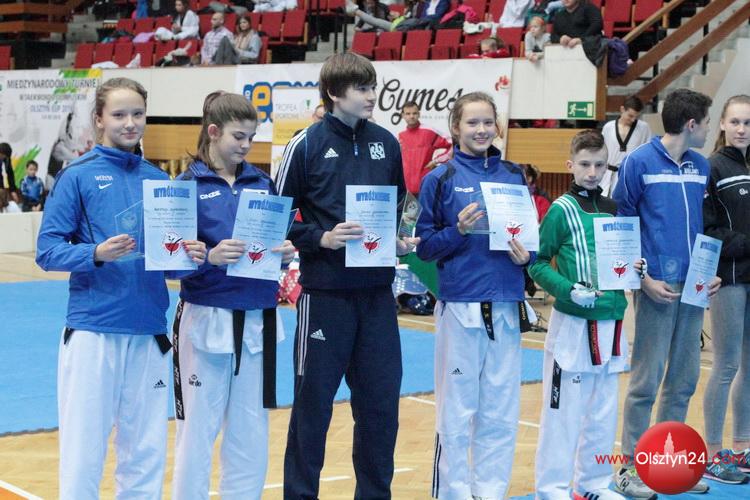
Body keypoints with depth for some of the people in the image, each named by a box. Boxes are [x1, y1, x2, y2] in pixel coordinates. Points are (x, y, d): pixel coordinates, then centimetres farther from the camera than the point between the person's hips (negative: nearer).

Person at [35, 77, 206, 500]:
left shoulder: (159, 180, 10)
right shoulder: (79, 176, -2)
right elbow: (48, 250, -6)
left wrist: (191, 257, -9)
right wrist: (96, 254, -22)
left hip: (149, 330, 4)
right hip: (92, 330, -4)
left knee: (146, 455, 9)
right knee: (83, 452, -1)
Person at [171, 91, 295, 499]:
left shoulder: (262, 183, 9)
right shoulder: (188, 185, -4)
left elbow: (279, 239, 12)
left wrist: (285, 253, -10)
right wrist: (209, 257, -27)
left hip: (257, 321, 4)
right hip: (206, 321, -4)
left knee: (251, 433, 10)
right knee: (197, 433, 1)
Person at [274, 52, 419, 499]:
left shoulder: (386, 143, 8)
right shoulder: (307, 144, -5)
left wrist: (403, 240, 1)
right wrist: (321, 239, -16)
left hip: (377, 291, 4)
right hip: (325, 291, -4)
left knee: (381, 401, 8)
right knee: (314, 400, 5)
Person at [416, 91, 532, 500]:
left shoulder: (514, 177, 9)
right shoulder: (441, 178, 0)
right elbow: (425, 246, -1)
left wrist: (526, 254, -6)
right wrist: (459, 230, -18)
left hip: (506, 305, 3)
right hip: (460, 305, -3)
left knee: (501, 413, 7)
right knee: (456, 412, 3)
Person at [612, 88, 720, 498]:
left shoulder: (701, 167, 11)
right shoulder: (639, 163, -5)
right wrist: (644, 279, -11)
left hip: (694, 290, 6)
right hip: (657, 287, -6)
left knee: (684, 379, 10)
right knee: (647, 381, -2)